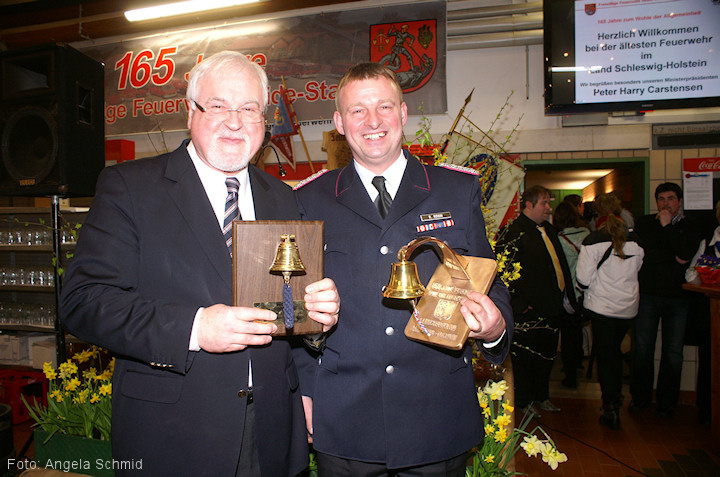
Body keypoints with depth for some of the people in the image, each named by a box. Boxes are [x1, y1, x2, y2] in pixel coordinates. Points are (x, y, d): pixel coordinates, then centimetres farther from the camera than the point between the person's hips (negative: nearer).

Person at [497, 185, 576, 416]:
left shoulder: (548, 230, 14)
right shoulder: (512, 233, -14)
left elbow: (561, 264, 21)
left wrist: (567, 297, 16)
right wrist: (519, 304, -19)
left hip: (552, 308, 8)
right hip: (529, 311, -8)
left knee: (547, 354, 18)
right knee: (525, 356, 5)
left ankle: (542, 396, 35)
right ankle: (524, 401, 21)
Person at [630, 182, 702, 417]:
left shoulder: (689, 227, 5)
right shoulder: (644, 223, 8)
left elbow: (685, 253, -13)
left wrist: (666, 226, -10)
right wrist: (673, 258, -5)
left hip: (677, 297, 0)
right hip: (647, 294, 0)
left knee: (673, 351, 3)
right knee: (642, 347, 3)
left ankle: (667, 401, 18)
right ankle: (640, 397, 17)